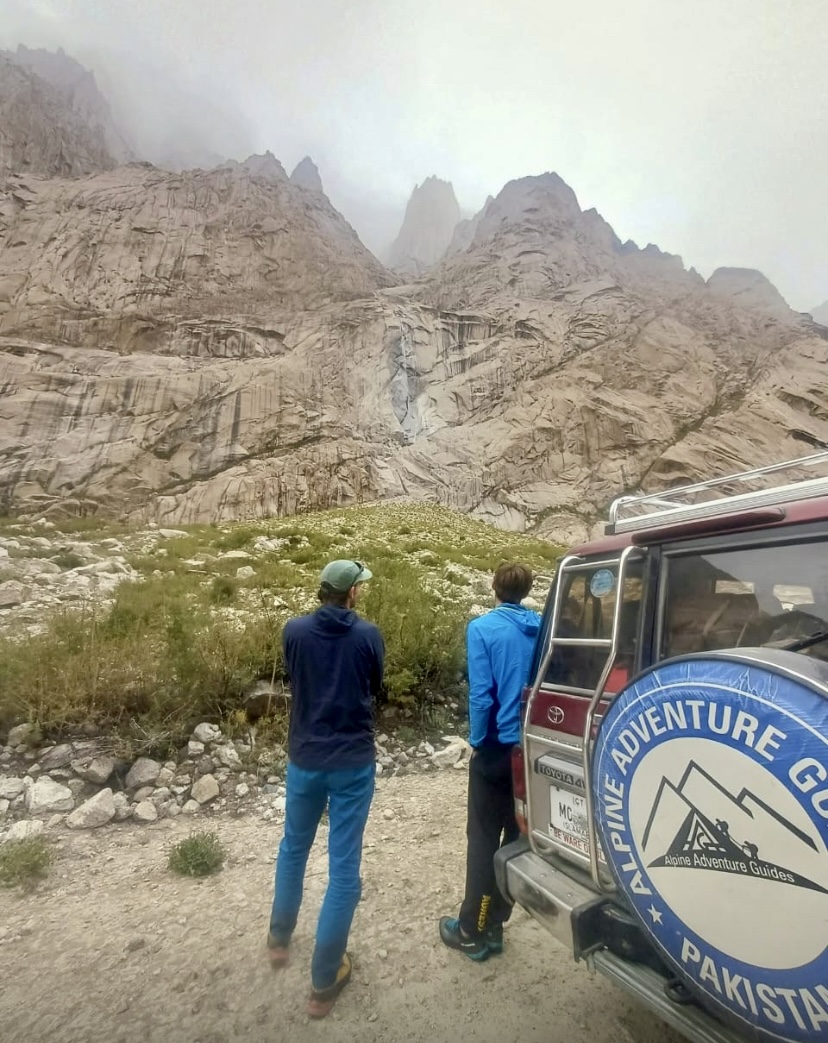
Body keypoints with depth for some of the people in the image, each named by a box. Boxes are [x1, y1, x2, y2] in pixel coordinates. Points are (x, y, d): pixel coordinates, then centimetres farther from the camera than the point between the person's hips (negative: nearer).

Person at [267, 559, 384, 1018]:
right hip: (353, 762, -2)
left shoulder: (294, 631, -9)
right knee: (344, 867, 11)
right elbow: (374, 689, 3)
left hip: (305, 759, 3)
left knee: (293, 848, 27)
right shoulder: (368, 635, -12)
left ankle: (279, 937, 46)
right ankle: (324, 980, 23)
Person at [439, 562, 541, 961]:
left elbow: (481, 694, -17)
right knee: (518, 836, 17)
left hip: (498, 748, -4)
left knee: (484, 840, 10)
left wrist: (477, 741, -4)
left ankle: (474, 930, 22)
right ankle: (494, 923, 32)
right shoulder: (545, 628, -1)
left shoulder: (482, 628, -14)